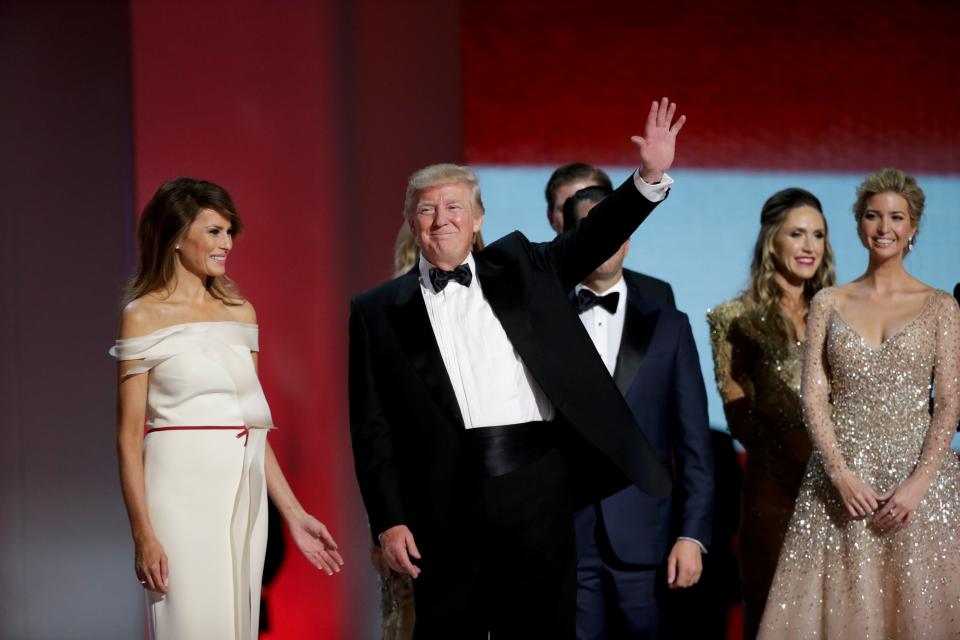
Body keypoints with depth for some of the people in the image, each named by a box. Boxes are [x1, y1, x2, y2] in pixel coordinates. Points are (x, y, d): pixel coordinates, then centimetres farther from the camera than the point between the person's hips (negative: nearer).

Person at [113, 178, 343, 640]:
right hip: (183, 493, -5)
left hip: (244, 495, 5)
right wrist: (143, 535, -13)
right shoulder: (144, 316, -2)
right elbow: (129, 436, -5)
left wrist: (293, 514, 10)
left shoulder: (241, 313, 13)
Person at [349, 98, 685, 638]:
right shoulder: (379, 311, 8)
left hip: (538, 487, 1)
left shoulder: (519, 268, 15)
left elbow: (596, 236, 6)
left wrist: (651, 177, -9)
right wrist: (388, 521, -3)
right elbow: (372, 426, 4)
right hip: (446, 500, -1)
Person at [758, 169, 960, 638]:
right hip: (841, 478, 1)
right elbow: (813, 395, 2)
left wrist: (919, 483, -13)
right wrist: (840, 472, -11)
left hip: (917, 476, -1)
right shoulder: (829, 304, 9)